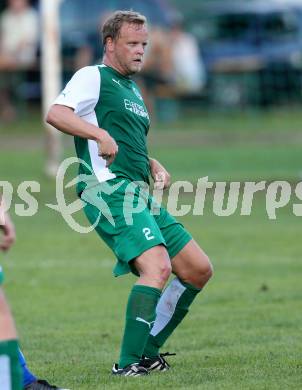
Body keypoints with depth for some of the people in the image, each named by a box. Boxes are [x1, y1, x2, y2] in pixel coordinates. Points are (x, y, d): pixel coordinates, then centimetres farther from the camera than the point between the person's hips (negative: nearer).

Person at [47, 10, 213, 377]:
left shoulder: (132, 89, 26)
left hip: (139, 194, 10)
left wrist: (153, 166, 16)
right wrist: (100, 134, -30)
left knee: (198, 269, 6)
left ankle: (147, 351, 13)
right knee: (157, 266, -26)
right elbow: (55, 113, -18)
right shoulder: (93, 77, -2)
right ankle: (128, 363, -20)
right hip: (109, 191, -10)